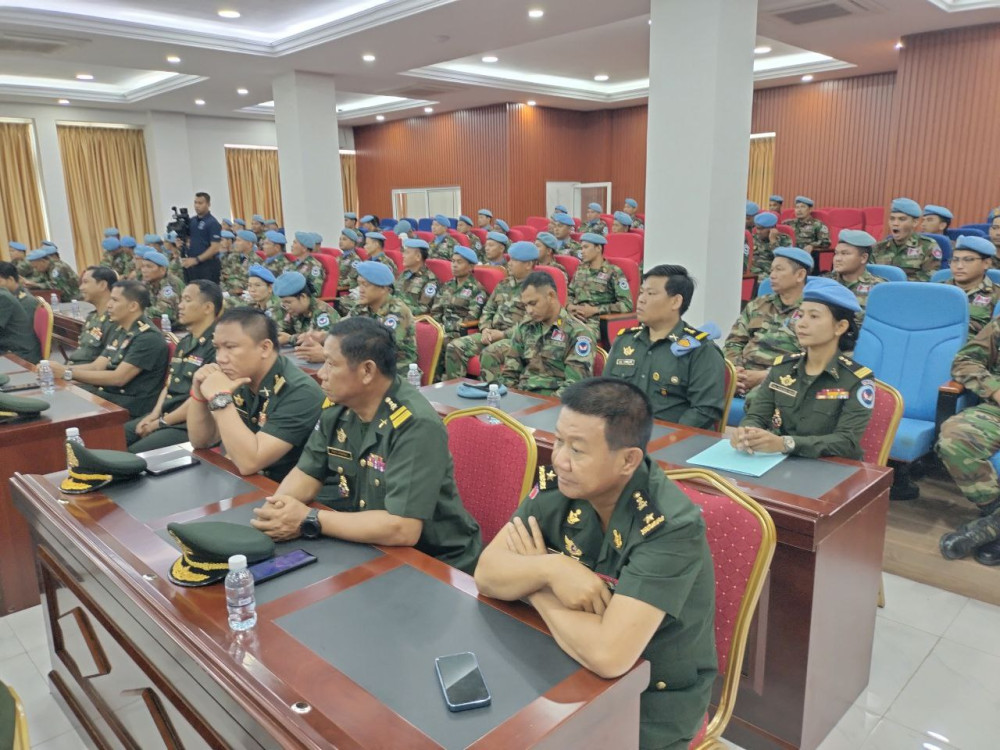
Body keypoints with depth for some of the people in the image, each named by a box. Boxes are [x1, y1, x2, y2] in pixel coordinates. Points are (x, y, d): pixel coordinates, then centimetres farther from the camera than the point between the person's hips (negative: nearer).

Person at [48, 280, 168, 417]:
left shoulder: (149, 337, -16)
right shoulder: (119, 332, 15)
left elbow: (118, 378, -20)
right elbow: (96, 367, 12)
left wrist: (69, 373, -17)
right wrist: (62, 369, -4)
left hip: (131, 405, -8)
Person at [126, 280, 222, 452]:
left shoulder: (216, 346, -17)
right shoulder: (184, 342, 15)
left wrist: (161, 422, -13)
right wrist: (154, 414, 2)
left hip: (189, 426, -9)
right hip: (163, 416, 9)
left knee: (133, 454, -22)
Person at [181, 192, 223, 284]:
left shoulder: (213, 223, -8)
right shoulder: (191, 221, 11)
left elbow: (215, 248, -15)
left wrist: (196, 260, -19)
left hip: (208, 265, -7)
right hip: (191, 264, 7)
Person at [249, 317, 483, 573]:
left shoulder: (415, 425, -27)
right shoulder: (338, 407, -5)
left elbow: (402, 529, -32)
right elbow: (307, 472, 6)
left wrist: (309, 521, -25)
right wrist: (277, 507, -16)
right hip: (369, 546, 6)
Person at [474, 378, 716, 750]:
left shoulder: (669, 527, -29)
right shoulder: (558, 485, -13)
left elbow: (609, 654, -37)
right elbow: (487, 573, -11)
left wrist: (534, 587, -21)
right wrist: (549, 569, -30)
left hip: (651, 699, -4)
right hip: (575, 666, 5)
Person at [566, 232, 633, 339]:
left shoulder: (613, 272, 0)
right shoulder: (580, 270, 19)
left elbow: (627, 304, -6)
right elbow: (569, 294, 29)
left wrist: (595, 310, -10)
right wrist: (569, 305, 4)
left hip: (598, 322, -5)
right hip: (574, 318, 5)